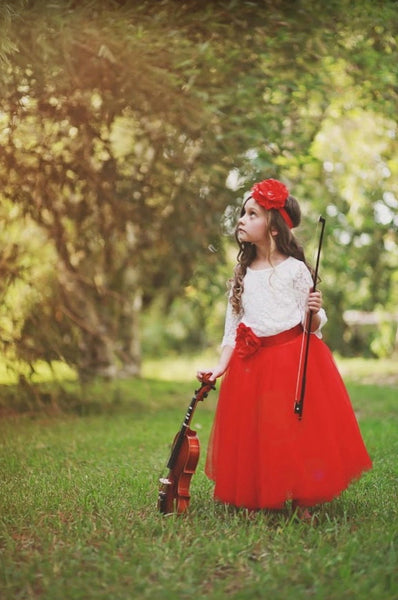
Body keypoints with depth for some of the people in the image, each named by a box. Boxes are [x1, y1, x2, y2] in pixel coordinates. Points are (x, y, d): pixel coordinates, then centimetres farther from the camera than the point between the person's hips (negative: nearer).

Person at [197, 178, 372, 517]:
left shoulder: (295, 269, -3)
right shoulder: (242, 275, 10)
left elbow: (313, 324, 0)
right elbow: (232, 327, 12)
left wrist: (314, 311, -22)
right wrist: (220, 367, 3)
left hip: (295, 360, -4)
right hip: (252, 365, 4)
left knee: (297, 430, -2)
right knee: (254, 434, 4)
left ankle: (301, 504, 12)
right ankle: (257, 501, 19)